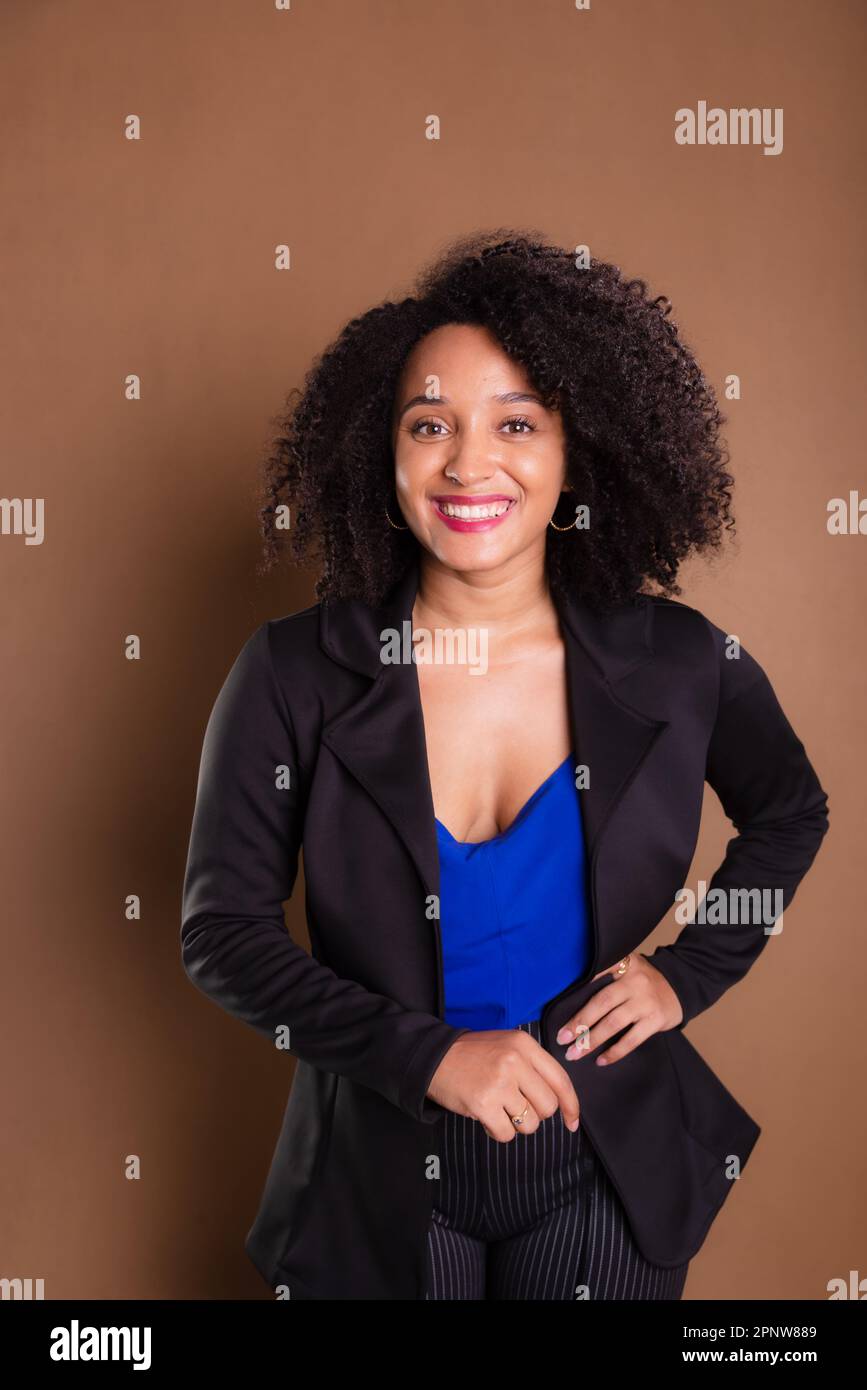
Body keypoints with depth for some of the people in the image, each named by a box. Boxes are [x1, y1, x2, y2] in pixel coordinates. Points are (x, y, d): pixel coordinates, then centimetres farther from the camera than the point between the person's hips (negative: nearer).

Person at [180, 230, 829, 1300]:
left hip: (603, 1172, 1)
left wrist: (691, 974, -2)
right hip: (378, 1178, 0)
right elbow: (222, 932, -11)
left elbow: (790, 812, 9)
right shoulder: (294, 676, -15)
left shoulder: (678, 662, -10)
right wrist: (428, 1054, -20)